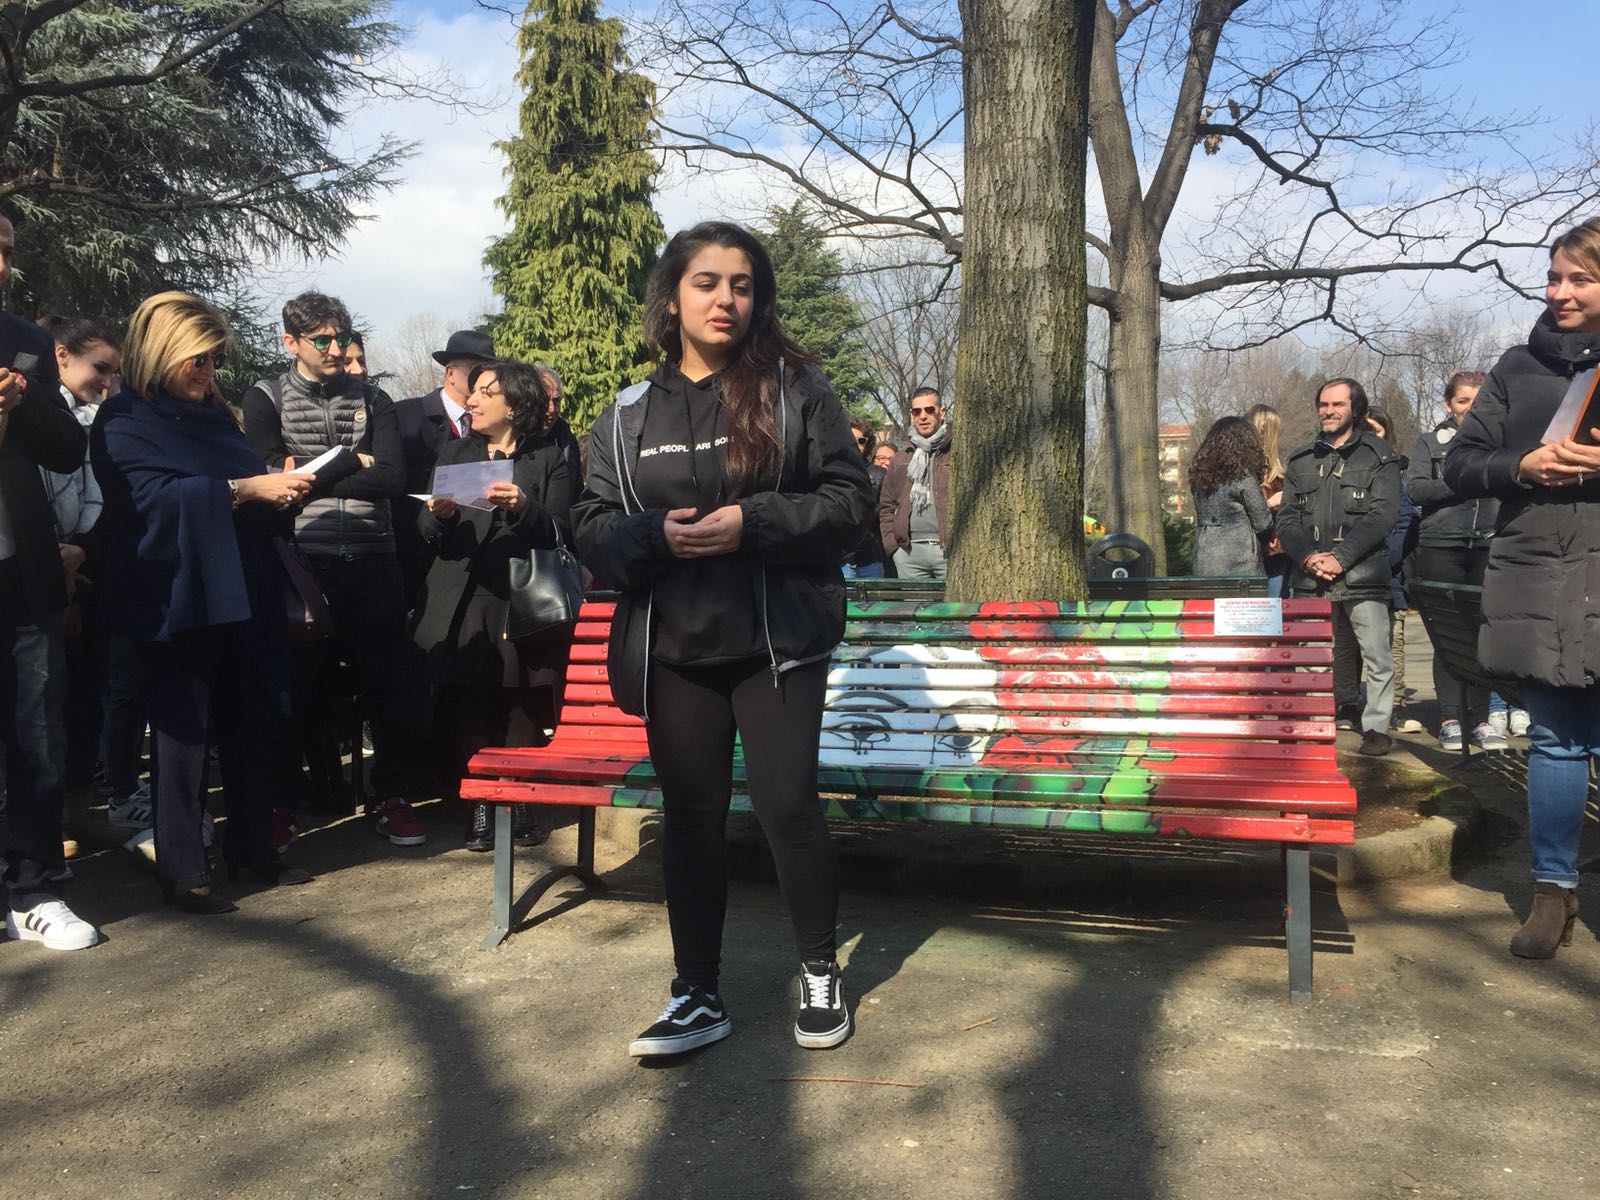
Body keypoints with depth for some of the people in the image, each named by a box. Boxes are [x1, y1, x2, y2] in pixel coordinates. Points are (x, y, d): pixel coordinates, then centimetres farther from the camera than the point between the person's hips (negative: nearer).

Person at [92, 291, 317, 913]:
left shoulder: (211, 412, 17)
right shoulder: (123, 421, -5)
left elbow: (247, 481, 25)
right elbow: (153, 496, -20)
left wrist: (279, 484, 3)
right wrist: (245, 488, -26)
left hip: (240, 594, 7)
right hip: (179, 600, -7)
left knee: (252, 724, 10)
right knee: (184, 729, -1)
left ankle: (253, 848, 23)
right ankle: (182, 871, 9)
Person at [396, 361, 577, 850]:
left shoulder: (549, 460, 8)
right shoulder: (455, 453, 18)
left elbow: (560, 533, -4)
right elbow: (427, 531, 11)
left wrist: (523, 508, -21)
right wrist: (440, 515, -11)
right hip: (462, 604, 2)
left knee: (522, 709, -3)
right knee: (469, 711, -3)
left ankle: (521, 802, 12)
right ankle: (477, 806, 7)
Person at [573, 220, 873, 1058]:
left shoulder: (794, 386, -1)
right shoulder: (629, 414, 8)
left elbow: (849, 498, -4)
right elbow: (593, 528, 6)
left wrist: (753, 523, -18)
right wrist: (656, 533, -15)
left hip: (778, 641, -3)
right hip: (672, 647, 3)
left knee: (787, 806, -2)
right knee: (690, 818, 9)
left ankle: (820, 973, 24)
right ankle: (698, 996, 24)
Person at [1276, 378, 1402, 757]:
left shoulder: (1378, 456, 3)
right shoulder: (1301, 460, 15)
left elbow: (1382, 515, -7)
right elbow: (1287, 517, 10)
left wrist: (1339, 557, -14)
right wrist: (1308, 555, -8)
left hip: (1362, 574, -3)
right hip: (1310, 579, 3)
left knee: (1376, 656, -3)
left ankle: (1376, 726, 8)